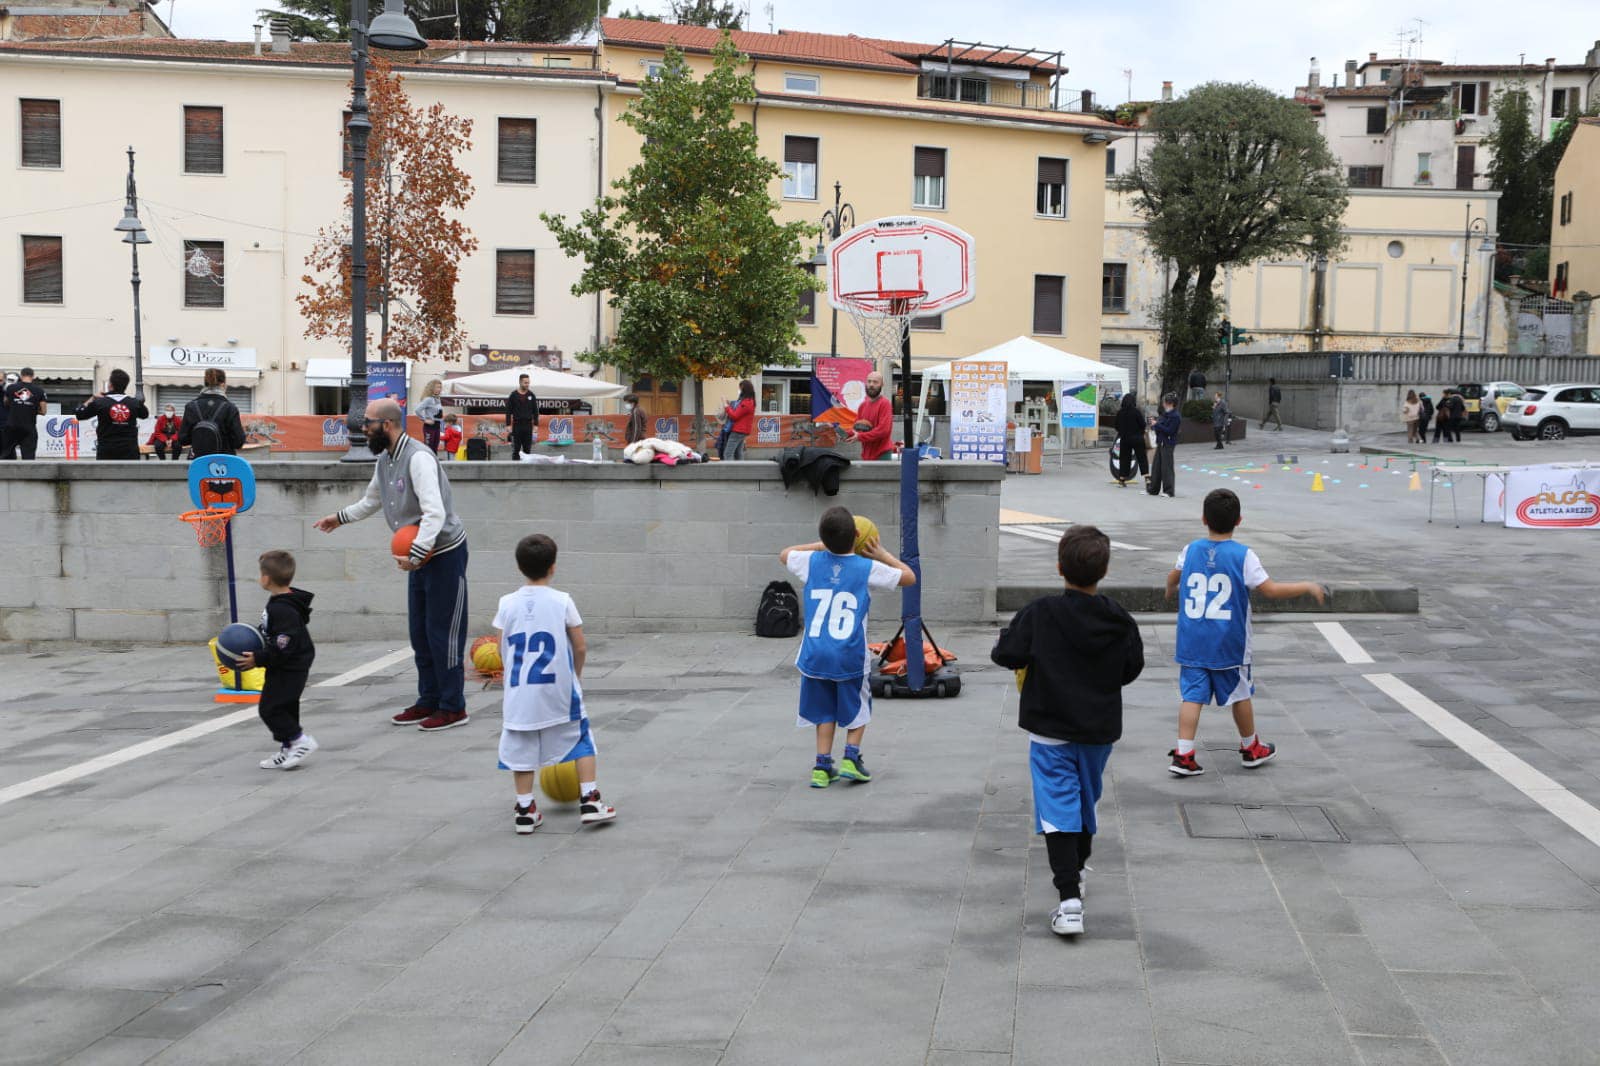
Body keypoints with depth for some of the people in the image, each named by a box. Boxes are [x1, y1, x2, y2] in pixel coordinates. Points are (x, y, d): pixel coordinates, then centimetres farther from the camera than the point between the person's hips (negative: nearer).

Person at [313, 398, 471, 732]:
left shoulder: (418, 458, -23)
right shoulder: (385, 460, 8)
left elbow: (435, 513, -32)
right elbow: (371, 501, 29)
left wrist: (415, 555, -36)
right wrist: (339, 518, 30)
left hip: (445, 552, -9)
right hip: (418, 554, 9)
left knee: (442, 632, -4)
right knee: (420, 632, 14)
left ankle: (453, 707, 5)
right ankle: (428, 701, 24)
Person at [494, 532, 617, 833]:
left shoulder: (507, 603, -1)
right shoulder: (562, 601, -6)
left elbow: (502, 650, 3)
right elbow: (580, 647, -3)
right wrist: (576, 675, 15)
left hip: (519, 693, 2)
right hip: (559, 692, -1)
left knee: (521, 749, 11)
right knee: (581, 741, 13)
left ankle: (525, 810, 12)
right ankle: (589, 801, 11)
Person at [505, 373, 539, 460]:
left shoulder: (531, 395, 7)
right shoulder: (513, 395, 0)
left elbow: (535, 411, 9)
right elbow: (508, 411, 1)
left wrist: (536, 424, 2)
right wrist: (508, 425, -6)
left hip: (528, 425, 2)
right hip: (517, 425, -2)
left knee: (527, 448, 4)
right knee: (516, 449, 0)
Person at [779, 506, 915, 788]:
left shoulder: (812, 562, -1)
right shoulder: (868, 568, -7)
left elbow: (784, 555, 23)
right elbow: (909, 577, 8)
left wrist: (822, 545, 24)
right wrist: (882, 554, 15)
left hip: (815, 655, 2)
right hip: (850, 656, -2)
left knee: (824, 711, 15)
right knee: (857, 708, 18)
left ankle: (822, 766, 9)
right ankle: (851, 757, 6)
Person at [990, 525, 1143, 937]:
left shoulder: (1040, 614, -16)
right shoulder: (1120, 619, -4)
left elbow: (1007, 655, -13)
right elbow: (1132, 667, 7)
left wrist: (1007, 637, 9)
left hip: (1050, 731, -4)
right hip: (1099, 731, 4)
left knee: (1058, 808, -6)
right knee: (1086, 800, 24)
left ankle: (1069, 899, -18)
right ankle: (1075, 872, 44)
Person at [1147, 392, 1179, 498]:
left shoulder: (1175, 416, -15)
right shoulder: (1165, 414, 13)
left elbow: (1169, 430, -21)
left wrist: (1157, 425, -18)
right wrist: (1154, 424, 2)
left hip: (1168, 444, -9)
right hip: (1160, 442, 9)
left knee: (1167, 467, -5)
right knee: (1156, 466, 13)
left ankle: (1169, 490, 2)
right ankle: (1153, 489, 21)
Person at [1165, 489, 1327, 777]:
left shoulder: (1191, 550, 3)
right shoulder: (1243, 556, -10)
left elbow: (1173, 578, 22)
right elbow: (1271, 590, -13)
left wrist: (1171, 590, 45)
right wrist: (1307, 587, 0)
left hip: (1192, 642, 2)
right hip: (1229, 645, -2)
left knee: (1192, 694, 1)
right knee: (1240, 694, 14)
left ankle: (1183, 754, -8)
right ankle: (1251, 749, 30)